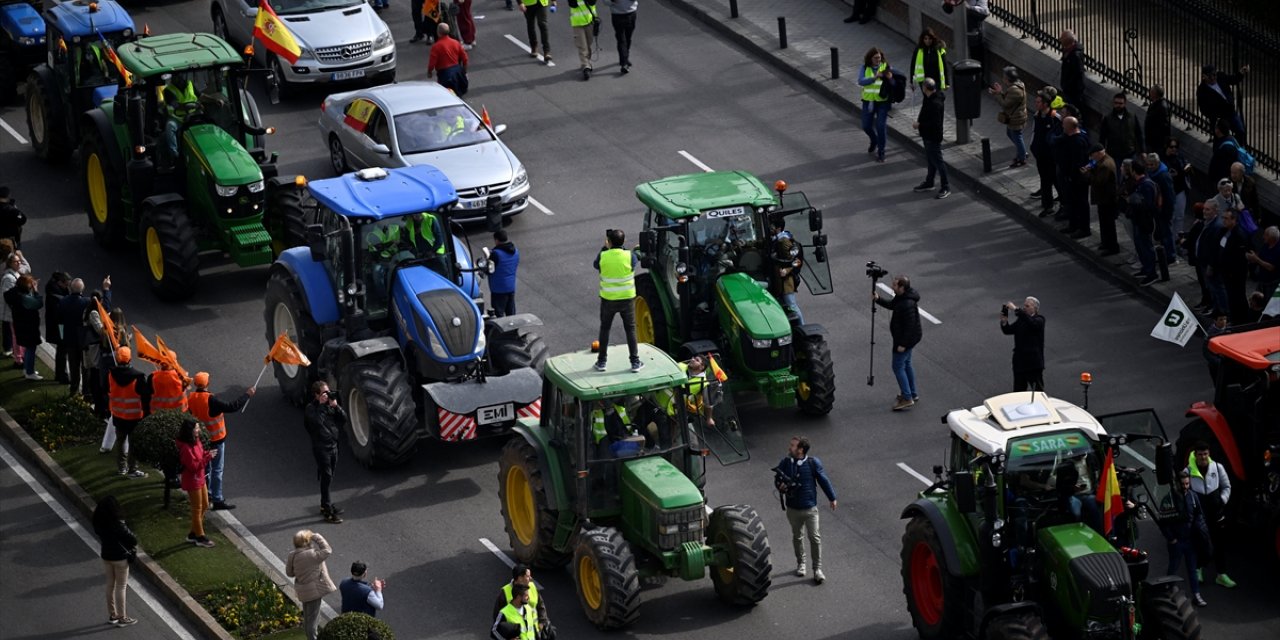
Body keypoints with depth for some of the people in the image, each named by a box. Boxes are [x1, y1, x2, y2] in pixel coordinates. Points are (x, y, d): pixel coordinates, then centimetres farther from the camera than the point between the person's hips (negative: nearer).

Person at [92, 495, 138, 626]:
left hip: (106, 555, 6)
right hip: (120, 557, -6)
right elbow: (131, 538, -20)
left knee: (110, 584, 19)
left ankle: (112, 615, 29)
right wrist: (133, 546, 1)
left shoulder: (99, 523, -7)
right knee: (121, 586, 6)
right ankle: (122, 618, 13)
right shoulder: (117, 524, -26)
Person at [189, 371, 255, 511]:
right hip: (216, 439, -7)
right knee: (217, 469, 0)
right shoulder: (210, 400, -29)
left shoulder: (191, 398, -7)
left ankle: (207, 494, 35)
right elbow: (232, 407, -28)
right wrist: (247, 395, -18)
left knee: (205, 466, 23)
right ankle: (217, 500, 2)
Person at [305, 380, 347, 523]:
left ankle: (326, 504, 31)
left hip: (333, 445, 7)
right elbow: (317, 421, -28)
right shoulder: (311, 408, -10)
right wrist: (322, 405, -22)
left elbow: (344, 419, 4)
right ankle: (328, 511, -8)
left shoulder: (330, 405, 10)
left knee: (329, 478, 16)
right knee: (326, 477, -9)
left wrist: (335, 406, -9)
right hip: (321, 447, -7)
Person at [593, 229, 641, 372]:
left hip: (608, 299, 0)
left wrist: (604, 248, 11)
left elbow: (596, 265, 6)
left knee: (605, 329, 17)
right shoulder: (630, 256, -16)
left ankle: (601, 362, 22)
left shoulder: (602, 256, -15)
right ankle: (635, 362, 14)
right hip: (627, 298, 0)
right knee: (630, 329, 12)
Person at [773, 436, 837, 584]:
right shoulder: (785, 463, -7)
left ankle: (817, 569, 9)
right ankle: (801, 563, 39)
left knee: (815, 538, -3)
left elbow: (823, 480, -3)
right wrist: (780, 486, -18)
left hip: (810, 509, -3)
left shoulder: (813, 463, -14)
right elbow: (777, 479, 7)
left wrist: (832, 498, 5)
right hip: (793, 509, 3)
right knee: (797, 537, 18)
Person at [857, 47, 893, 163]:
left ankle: (881, 152, 4)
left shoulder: (885, 66, -6)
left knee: (880, 126, -9)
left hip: (882, 101, -2)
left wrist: (890, 77, -29)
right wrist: (875, 77, -28)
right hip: (868, 101, 3)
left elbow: (894, 84, -7)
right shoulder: (865, 67, -2)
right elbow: (860, 81, -16)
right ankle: (874, 141, 41)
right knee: (866, 126, 9)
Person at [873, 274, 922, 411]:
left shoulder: (907, 304, -31)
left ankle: (907, 398, 3)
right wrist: (878, 300, 3)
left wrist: (903, 344, -24)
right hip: (908, 338, 11)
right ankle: (913, 393, 35)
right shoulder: (901, 297, 0)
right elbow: (891, 305, 19)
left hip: (906, 338, -11)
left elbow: (910, 326, -28)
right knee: (906, 364, 23)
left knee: (898, 366, -2)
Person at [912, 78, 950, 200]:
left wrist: (919, 125, -22)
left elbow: (934, 123, -30)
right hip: (928, 136, 10)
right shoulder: (929, 98, 3)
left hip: (933, 137, -10)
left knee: (937, 161, -2)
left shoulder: (935, 104, -29)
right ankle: (929, 183, 38)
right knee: (930, 160, 23)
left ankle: (946, 187, 6)